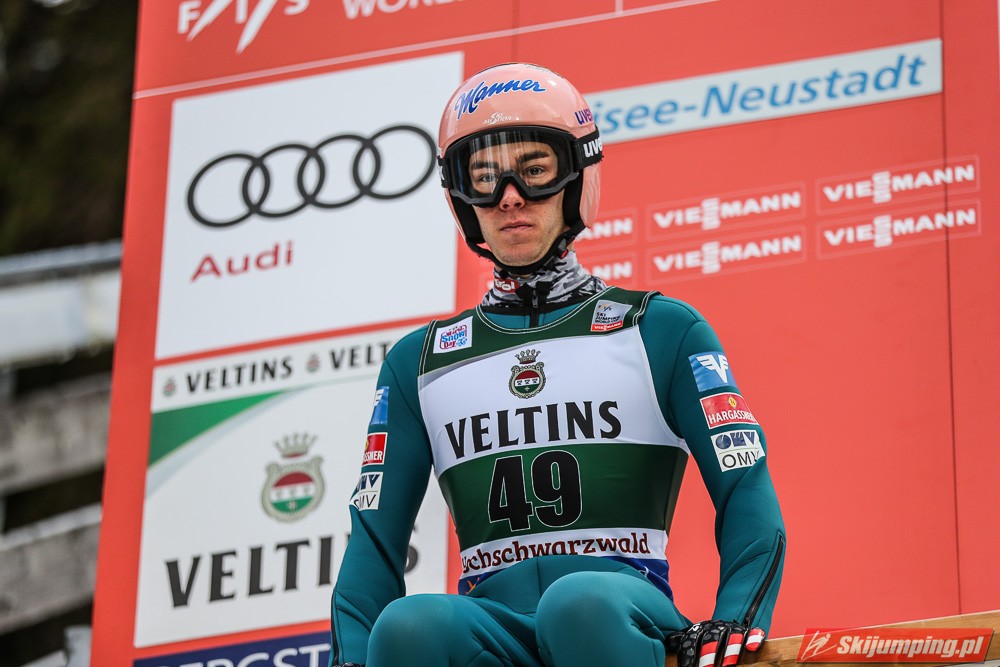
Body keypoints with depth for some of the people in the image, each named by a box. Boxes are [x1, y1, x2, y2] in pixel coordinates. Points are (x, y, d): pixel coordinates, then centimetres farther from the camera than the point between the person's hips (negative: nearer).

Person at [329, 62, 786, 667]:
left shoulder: (662, 331, 11)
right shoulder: (419, 362, 20)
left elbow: (747, 493, 3)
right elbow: (376, 537, 15)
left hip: (624, 616, -2)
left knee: (580, 603, -39)